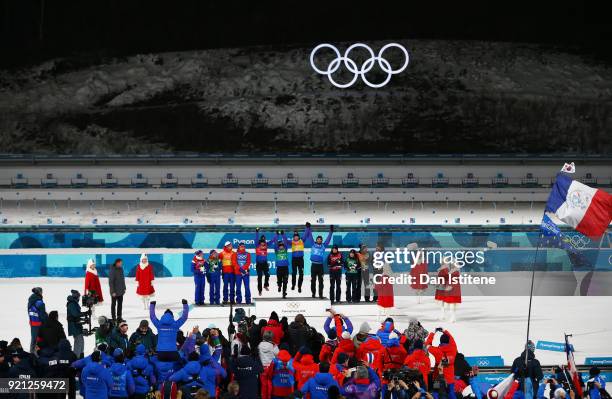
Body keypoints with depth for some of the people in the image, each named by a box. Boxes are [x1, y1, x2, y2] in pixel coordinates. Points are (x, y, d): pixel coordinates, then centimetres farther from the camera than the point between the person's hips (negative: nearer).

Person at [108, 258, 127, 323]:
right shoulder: (112, 270, -17)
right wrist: (113, 292, -19)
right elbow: (111, 282, -18)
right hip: (115, 292, -7)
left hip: (120, 291, 7)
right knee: (114, 304, 4)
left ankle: (119, 317, 22)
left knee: (120, 304, 13)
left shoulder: (120, 269, 6)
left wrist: (124, 288, 15)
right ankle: (114, 318, 11)